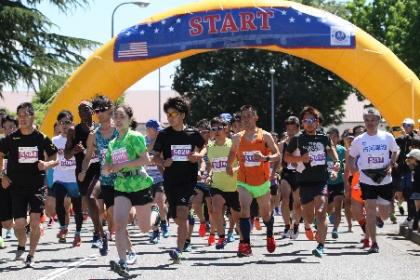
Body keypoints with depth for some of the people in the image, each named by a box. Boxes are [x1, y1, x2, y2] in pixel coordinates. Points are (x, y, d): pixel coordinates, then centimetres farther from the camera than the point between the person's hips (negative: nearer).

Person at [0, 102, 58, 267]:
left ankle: (31, 256, 1)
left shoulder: (41, 138, -1)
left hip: (37, 185, -1)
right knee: (19, 224, -2)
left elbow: (55, 159, 7)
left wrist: (47, 164, -15)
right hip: (17, 187, 1)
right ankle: (21, 245, 30)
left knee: (35, 221, -12)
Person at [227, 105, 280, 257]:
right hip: (244, 182, 0)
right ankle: (245, 245, -26)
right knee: (244, 209, -23)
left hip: (262, 181, 0)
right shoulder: (237, 138, 1)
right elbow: (233, 153, 20)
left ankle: (270, 236, 46)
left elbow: (277, 155, -6)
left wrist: (265, 158, -25)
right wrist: (229, 165, 2)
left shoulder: (265, 136, -5)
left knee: (265, 214, 16)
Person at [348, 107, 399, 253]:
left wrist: (391, 165, -4)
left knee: (384, 215, 8)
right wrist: (354, 170, -7)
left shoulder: (388, 137, -2)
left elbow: (395, 151, 13)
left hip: (385, 180, 1)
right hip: (367, 181, -1)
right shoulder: (358, 140, -2)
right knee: (370, 211, -10)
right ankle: (373, 244, -2)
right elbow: (351, 157, 11)